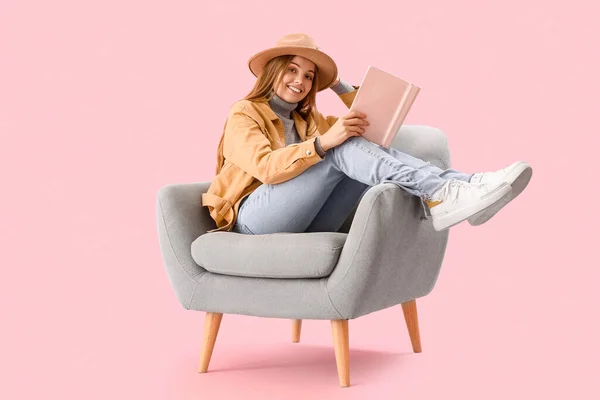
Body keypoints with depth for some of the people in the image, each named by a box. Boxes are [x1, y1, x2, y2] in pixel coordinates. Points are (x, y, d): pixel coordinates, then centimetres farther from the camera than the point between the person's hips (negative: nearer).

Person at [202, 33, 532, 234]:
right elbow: (266, 168, -17)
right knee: (342, 149, -27)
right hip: (255, 220, -6)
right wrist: (323, 141, -28)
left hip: (303, 225, 6)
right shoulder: (243, 114, 4)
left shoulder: (308, 119, 27)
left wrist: (338, 85, 16)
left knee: (372, 151, -14)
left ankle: (457, 188, -36)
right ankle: (439, 196, -43)